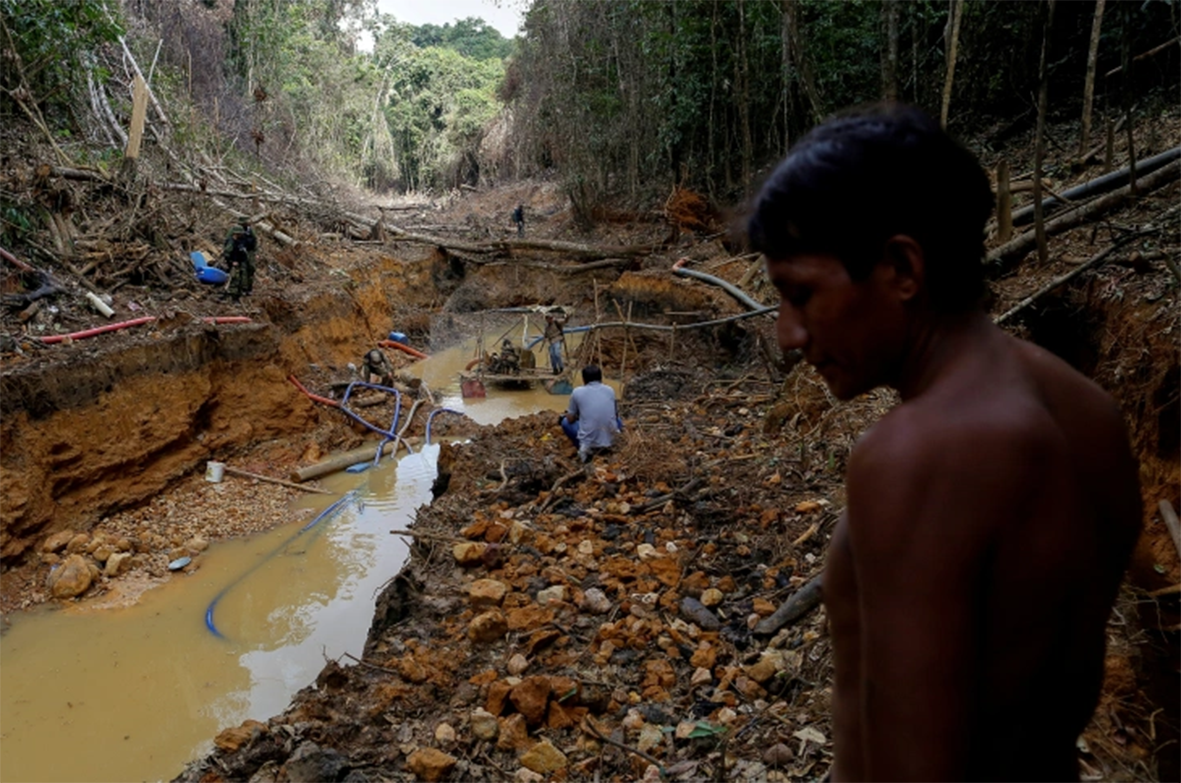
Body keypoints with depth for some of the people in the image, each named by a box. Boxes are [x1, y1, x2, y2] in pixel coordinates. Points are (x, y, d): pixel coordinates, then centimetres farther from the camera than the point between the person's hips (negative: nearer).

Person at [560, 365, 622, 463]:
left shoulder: (577, 392, -3)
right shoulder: (610, 390, 6)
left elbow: (570, 419, 7)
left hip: (588, 443, -3)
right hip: (610, 441, 3)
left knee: (565, 422, 26)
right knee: (618, 420, 37)